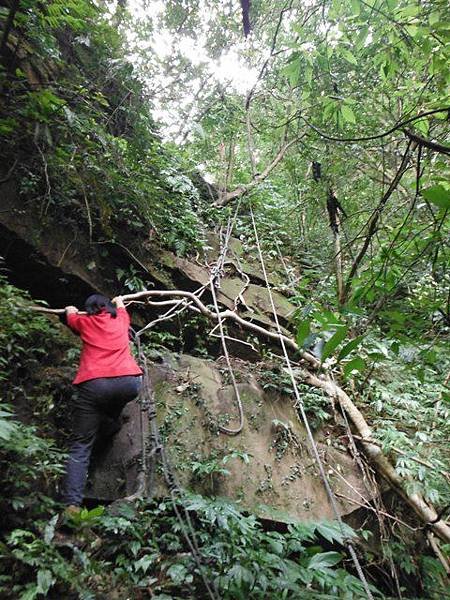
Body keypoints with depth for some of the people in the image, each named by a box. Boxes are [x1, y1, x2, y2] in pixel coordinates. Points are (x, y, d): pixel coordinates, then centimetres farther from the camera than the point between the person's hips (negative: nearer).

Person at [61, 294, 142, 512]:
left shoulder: (84, 322, 20)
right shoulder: (120, 319, 23)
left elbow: (72, 319, 45)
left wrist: (70, 312, 67)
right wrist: (120, 304, 70)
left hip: (93, 386, -1)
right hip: (129, 383, 1)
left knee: (80, 447, 3)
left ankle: (72, 504, -10)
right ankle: (111, 422, 29)